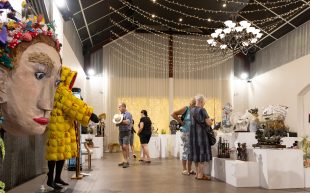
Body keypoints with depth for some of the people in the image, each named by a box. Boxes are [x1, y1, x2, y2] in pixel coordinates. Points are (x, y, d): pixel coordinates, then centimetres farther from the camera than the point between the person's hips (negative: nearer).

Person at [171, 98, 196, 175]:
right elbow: (173, 114, -12)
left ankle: (189, 170, 20)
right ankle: (184, 170, 9)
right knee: (186, 151, -1)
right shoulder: (186, 109, -6)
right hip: (186, 133, -6)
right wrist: (181, 122, -11)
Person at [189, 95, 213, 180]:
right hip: (201, 134, -8)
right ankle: (200, 175, 0)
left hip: (193, 134, 8)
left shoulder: (192, 110, 9)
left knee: (196, 153, 12)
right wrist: (210, 120, 3)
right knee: (202, 153, -2)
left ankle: (197, 173, 19)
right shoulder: (202, 110, -15)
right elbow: (208, 122, -19)